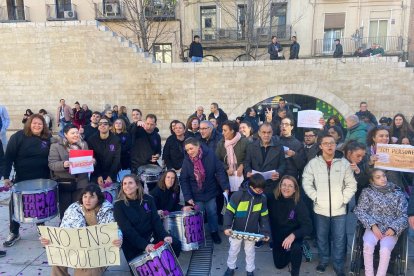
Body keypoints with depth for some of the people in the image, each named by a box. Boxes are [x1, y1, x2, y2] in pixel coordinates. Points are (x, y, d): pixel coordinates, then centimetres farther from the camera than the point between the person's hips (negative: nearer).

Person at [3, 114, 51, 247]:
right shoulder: (18, 136, -9)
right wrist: (6, 176, -17)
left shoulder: (47, 138, -2)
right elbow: (9, 157, -11)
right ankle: (14, 233, 23)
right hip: (22, 178, -1)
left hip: (42, 179, 1)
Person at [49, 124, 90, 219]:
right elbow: (52, 164, -10)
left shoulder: (83, 144, 9)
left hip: (81, 182, 3)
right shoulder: (56, 146, -5)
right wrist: (63, 164, -28)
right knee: (65, 209, 7)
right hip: (64, 183, -3)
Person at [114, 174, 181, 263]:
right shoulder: (118, 205, -9)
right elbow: (127, 230, -16)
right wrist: (144, 245, -27)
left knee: (176, 244, -12)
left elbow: (156, 220, -1)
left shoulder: (148, 199, 1)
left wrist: (164, 235, -18)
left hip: (151, 237, 3)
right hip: (133, 244, -3)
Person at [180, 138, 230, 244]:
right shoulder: (186, 160, -12)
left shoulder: (210, 154, -16)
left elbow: (220, 171, -12)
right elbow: (183, 180, -8)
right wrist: (188, 197, -13)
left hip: (210, 192, 0)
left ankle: (214, 232, 36)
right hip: (196, 195, 0)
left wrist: (225, 187, -19)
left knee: (212, 213, 14)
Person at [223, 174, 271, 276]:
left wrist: (265, 232, -6)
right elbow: (229, 212, -17)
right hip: (236, 231, -2)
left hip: (252, 232, 2)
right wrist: (227, 227, -26)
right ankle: (231, 268, 42)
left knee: (250, 252, 20)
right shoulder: (238, 195, -22)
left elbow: (264, 217, 0)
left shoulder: (262, 198, -9)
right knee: (233, 251, 18)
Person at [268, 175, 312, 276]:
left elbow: (308, 226, -30)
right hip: (277, 236, 3)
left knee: (295, 248, -36)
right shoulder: (273, 199, -18)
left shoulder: (299, 204, -25)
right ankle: (289, 253, 43)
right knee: (279, 265, 16)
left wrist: (293, 235, -44)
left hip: (293, 237, -3)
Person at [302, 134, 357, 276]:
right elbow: (306, 183, -1)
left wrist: (344, 199, -5)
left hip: (339, 209, 0)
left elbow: (351, 184, 1)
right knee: (321, 237, 15)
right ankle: (323, 260, 34)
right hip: (320, 209, 0)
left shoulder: (344, 163, -2)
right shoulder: (313, 163, -3)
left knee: (339, 239, 7)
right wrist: (316, 197, -7)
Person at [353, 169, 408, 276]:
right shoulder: (367, 192, 7)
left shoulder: (398, 194, 10)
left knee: (385, 250, -29)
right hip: (373, 227, 0)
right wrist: (373, 225, -11)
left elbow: (404, 215, 6)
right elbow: (360, 211, 2)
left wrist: (394, 228, -11)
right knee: (368, 245, -29)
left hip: (391, 229, 0)